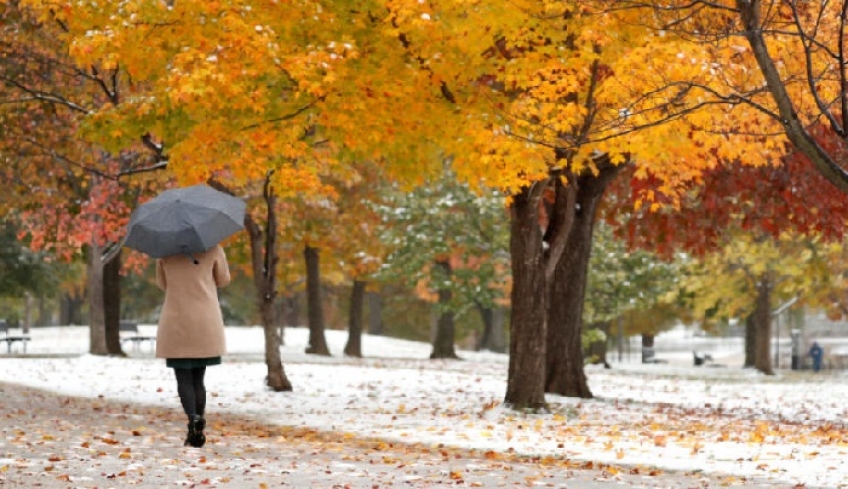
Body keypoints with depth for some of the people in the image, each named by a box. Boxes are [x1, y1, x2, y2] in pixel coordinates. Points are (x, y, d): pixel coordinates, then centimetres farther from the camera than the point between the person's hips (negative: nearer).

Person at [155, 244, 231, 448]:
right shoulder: (212, 248, -3)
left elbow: (162, 283, 11)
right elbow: (223, 280, 10)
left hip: (176, 320, -1)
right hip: (206, 324, 1)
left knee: (184, 378, 1)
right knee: (198, 378, 13)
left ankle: (193, 418, -24)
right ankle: (197, 431, 10)